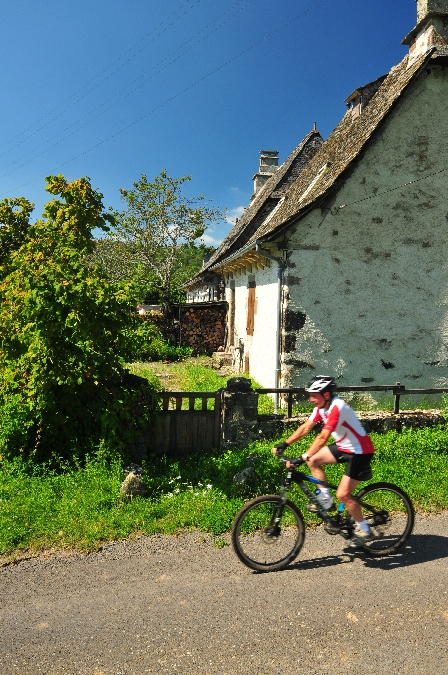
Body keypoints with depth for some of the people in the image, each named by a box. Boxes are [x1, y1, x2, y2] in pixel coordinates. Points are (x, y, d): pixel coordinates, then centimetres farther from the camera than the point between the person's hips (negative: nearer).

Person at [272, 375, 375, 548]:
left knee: (343, 494, -10)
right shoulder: (322, 406, -2)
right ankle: (325, 498, 15)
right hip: (344, 446, 9)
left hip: (360, 451, -9)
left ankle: (363, 530, 11)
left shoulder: (337, 407, -29)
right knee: (313, 460, 3)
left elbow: (322, 437, -36)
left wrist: (302, 458, -41)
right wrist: (285, 444, -7)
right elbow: (306, 427, 0)